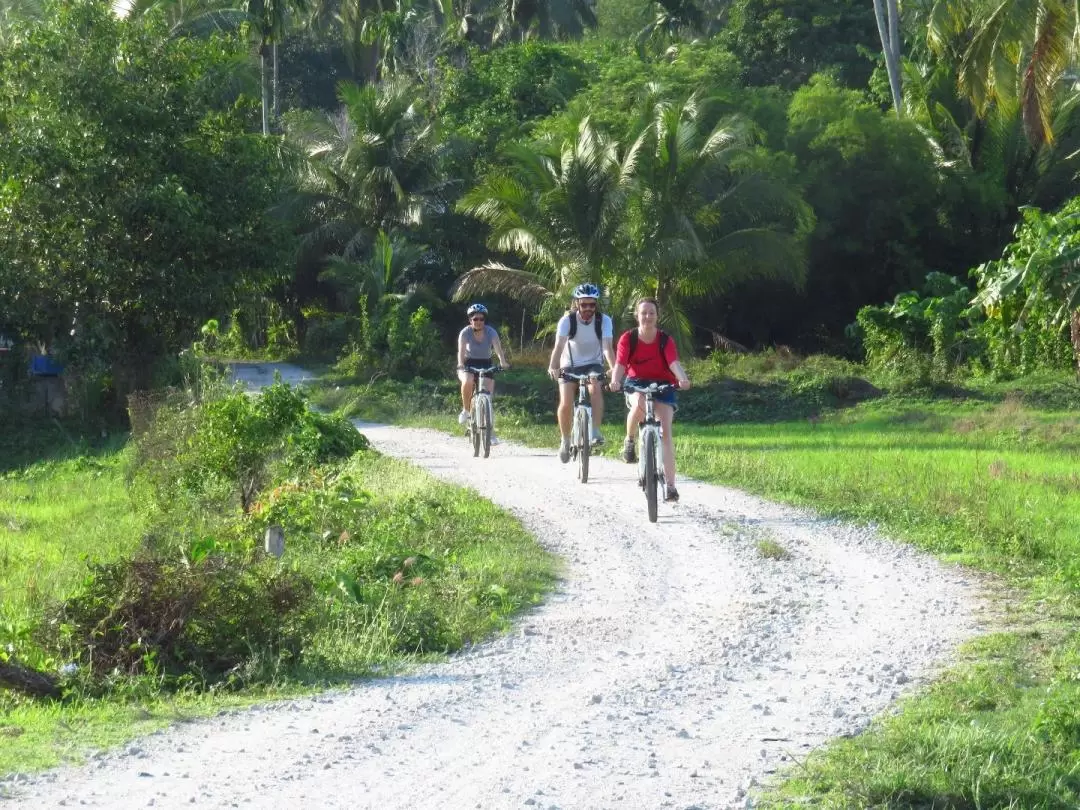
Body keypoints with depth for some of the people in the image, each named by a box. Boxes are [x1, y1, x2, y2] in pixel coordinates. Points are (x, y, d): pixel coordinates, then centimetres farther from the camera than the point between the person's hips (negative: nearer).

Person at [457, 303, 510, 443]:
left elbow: (498, 349, -25)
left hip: (486, 365, 2)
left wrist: (503, 362, -45)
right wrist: (461, 365, -46)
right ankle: (466, 410, -13)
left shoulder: (491, 332, -12)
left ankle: (490, 431, -1)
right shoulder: (465, 333, -14)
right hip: (469, 365, -2)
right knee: (467, 382, -36)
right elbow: (461, 351, -26)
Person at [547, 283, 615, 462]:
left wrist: (615, 371, -44)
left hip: (593, 364, 0)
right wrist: (553, 367, -49)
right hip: (569, 366, 0)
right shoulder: (567, 320, -18)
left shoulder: (603, 321, -16)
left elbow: (607, 348, -27)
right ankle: (565, 441, 7)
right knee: (566, 404, -16)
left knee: (595, 388, -31)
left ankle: (595, 432, -25)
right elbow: (559, 346, -31)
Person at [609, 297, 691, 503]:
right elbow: (620, 364, -20)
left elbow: (674, 363, -25)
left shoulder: (665, 340, -10)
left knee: (665, 431, -13)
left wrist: (682, 378, -46)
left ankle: (670, 485, -13)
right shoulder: (628, 338, -10)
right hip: (636, 384, 0)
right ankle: (630, 441, -8)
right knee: (639, 405, -37)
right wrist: (615, 381, -42)